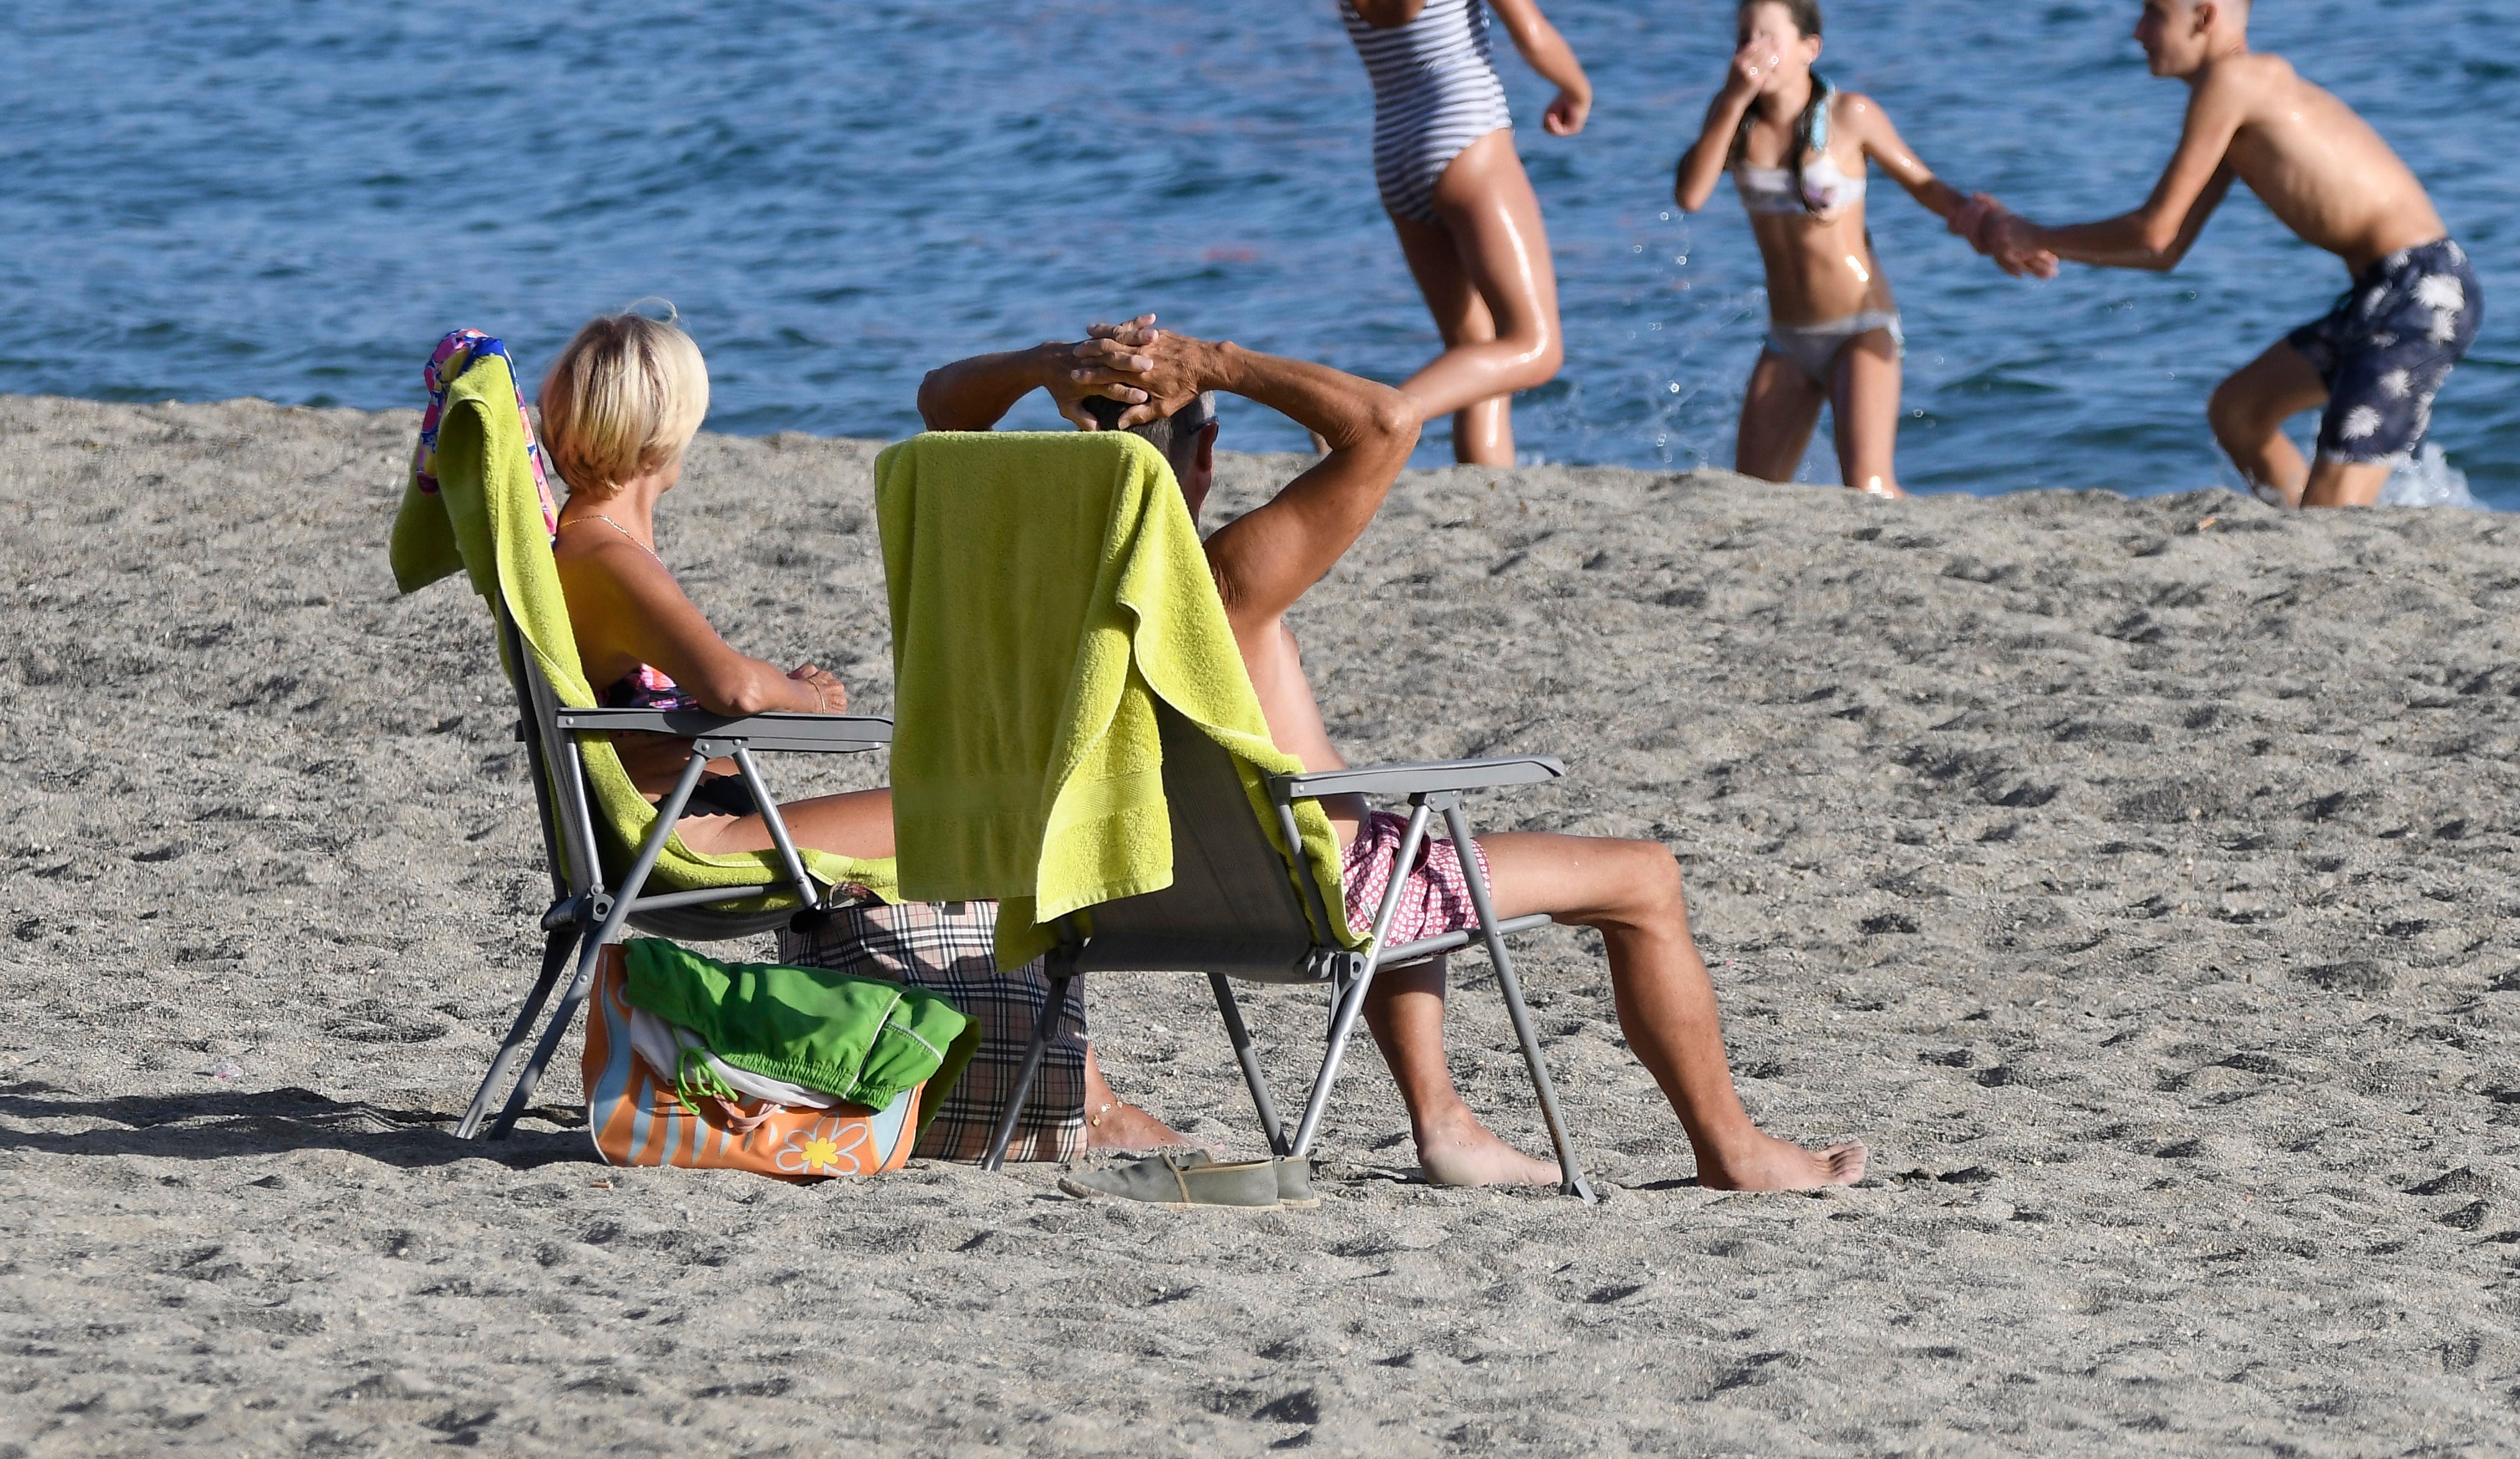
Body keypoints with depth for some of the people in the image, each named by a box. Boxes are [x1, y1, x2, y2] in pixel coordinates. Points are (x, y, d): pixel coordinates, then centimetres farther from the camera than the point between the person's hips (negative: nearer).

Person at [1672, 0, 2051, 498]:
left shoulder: (1848, 115, -9)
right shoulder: (1732, 114, 2)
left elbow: (1924, 185, 1)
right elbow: (1690, 195, -12)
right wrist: (1734, 102, -17)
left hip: (1862, 327, -5)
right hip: (1789, 340, 5)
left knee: (1869, 488, -22)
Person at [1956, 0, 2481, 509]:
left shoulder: (2230, 80, -10)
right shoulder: (2258, 87, 19)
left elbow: (2154, 232, -7)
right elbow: (2167, 252, 22)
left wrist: (2035, 238, 6)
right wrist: (2029, 241, 18)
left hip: (2418, 293, -10)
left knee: (2329, 509, -14)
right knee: (2236, 413, 24)